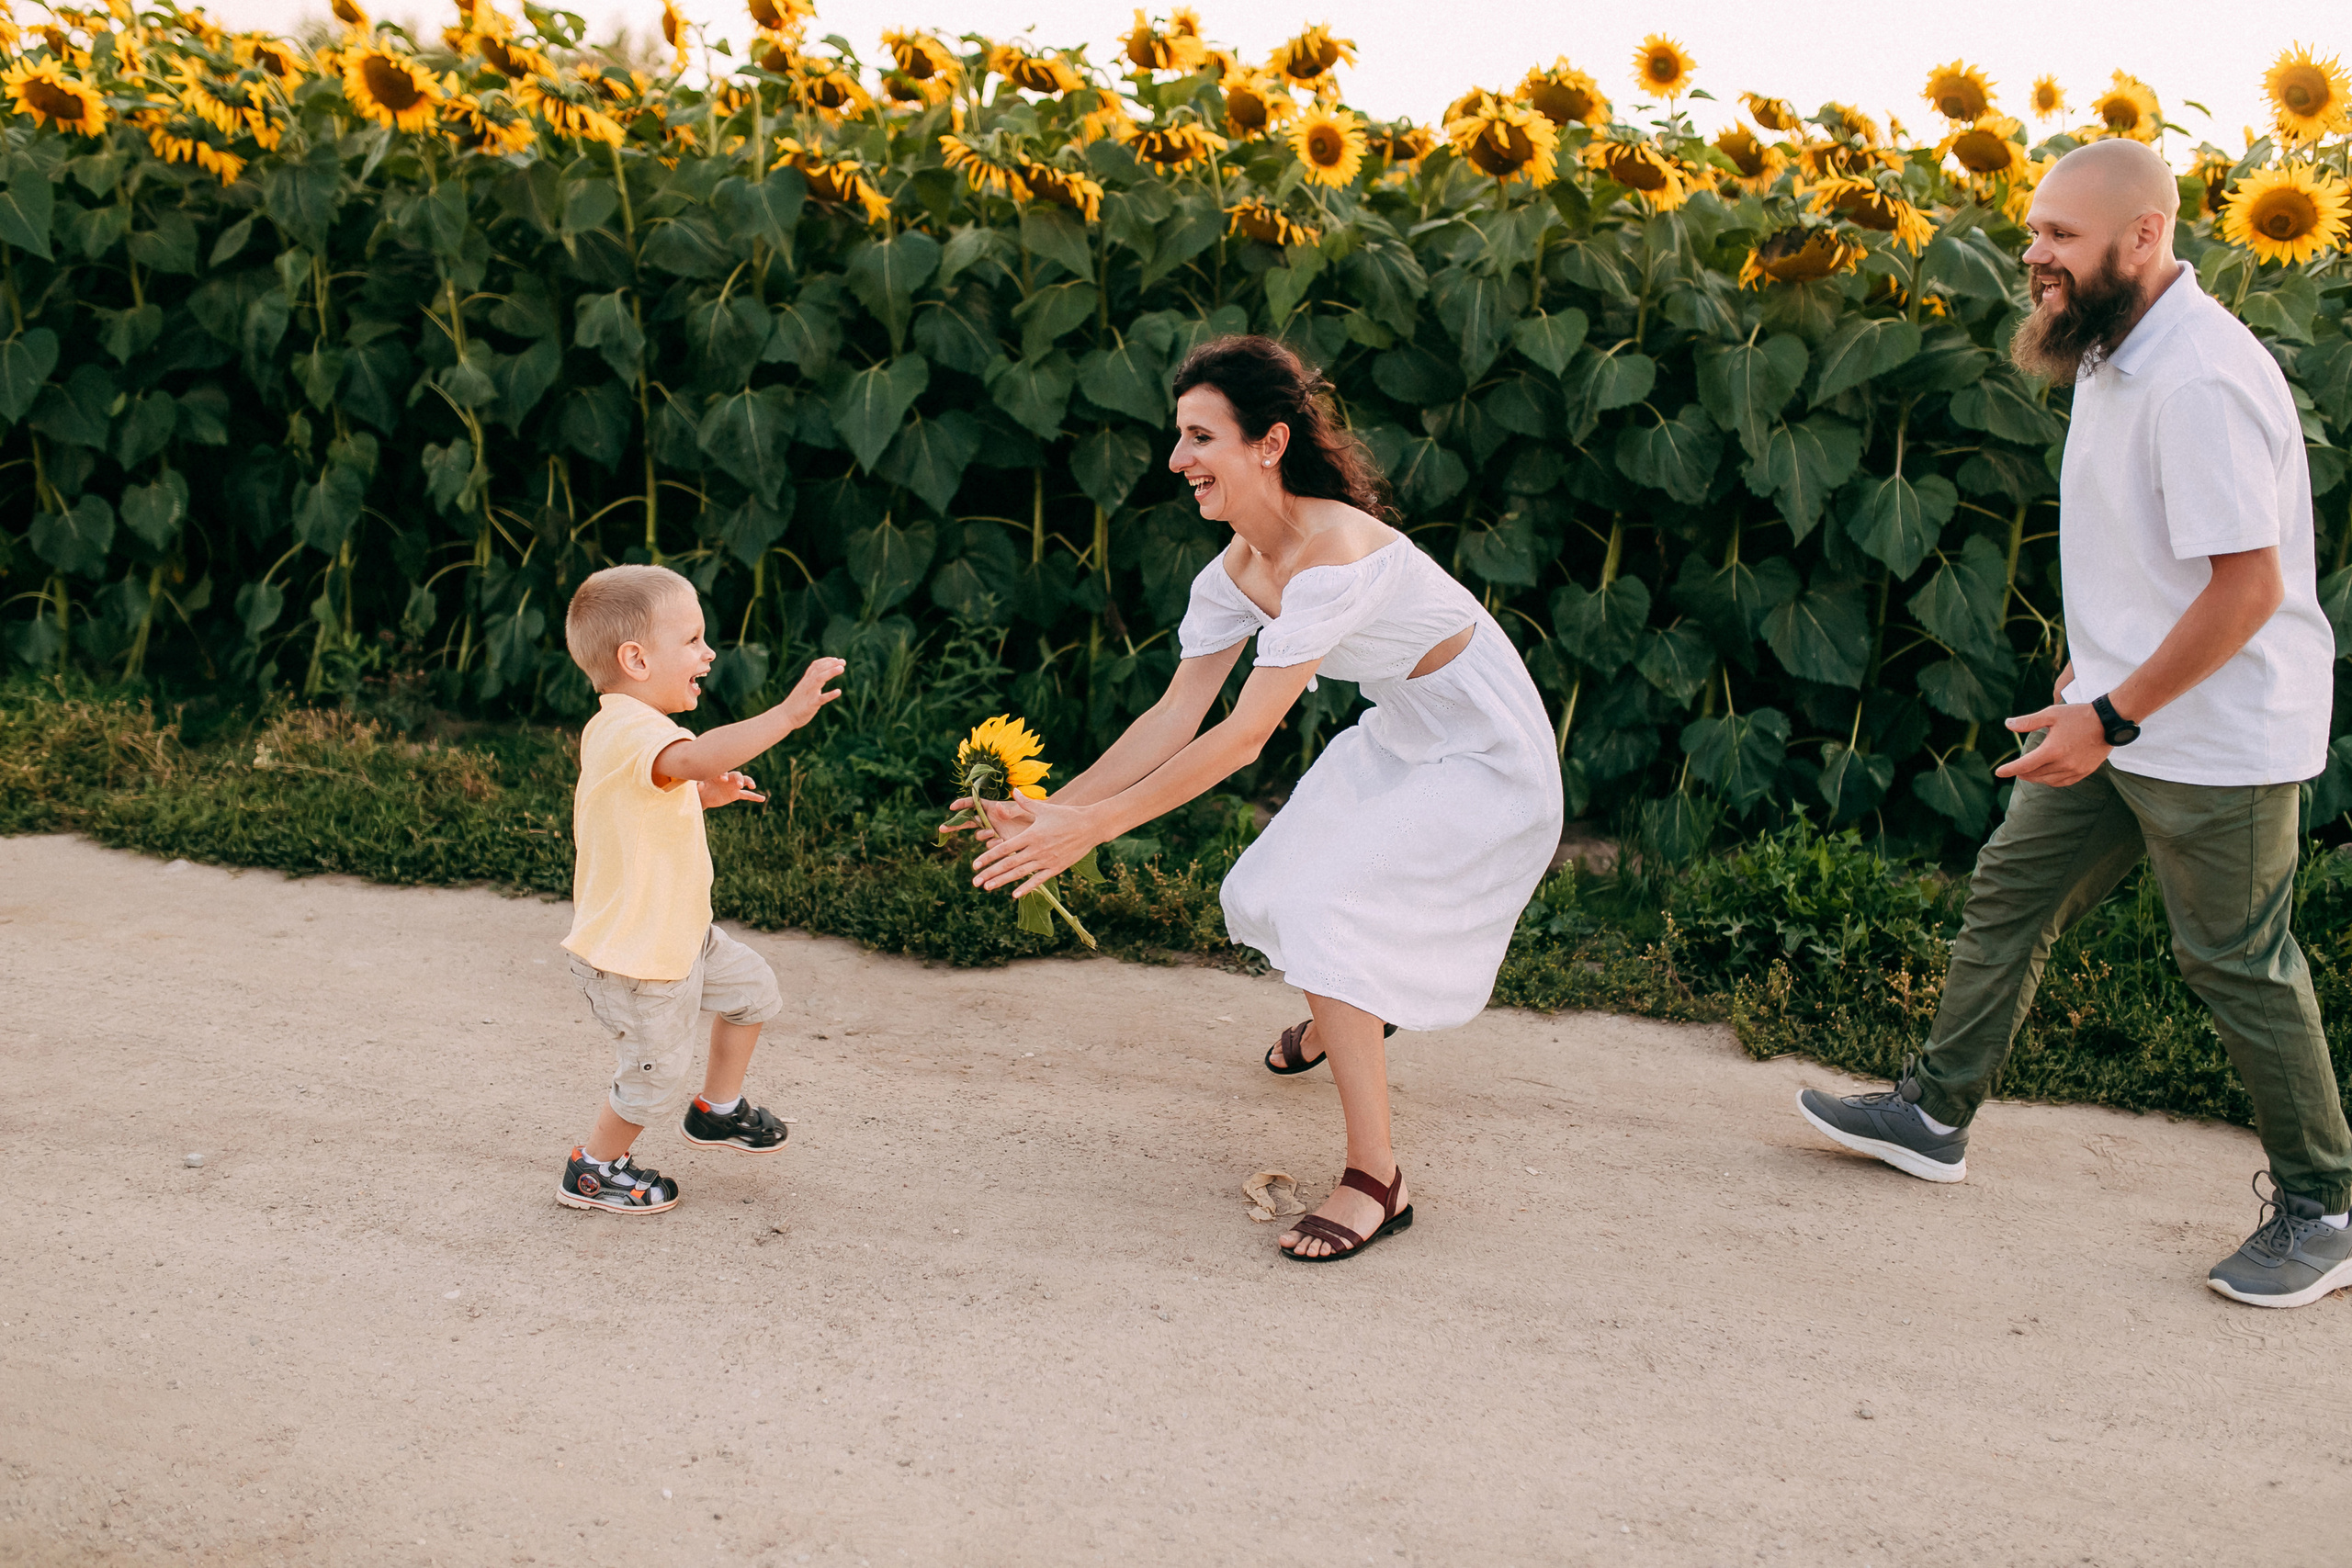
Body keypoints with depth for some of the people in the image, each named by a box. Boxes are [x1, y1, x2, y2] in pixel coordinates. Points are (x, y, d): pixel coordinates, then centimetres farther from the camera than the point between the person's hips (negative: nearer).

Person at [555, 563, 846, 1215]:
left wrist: (703, 795, 11)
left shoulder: (626, 729, 7)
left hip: (679, 934, 10)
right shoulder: (628, 730, -28)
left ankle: (718, 1107, 39)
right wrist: (787, 713, -52)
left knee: (752, 988, 20)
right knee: (656, 1077, 6)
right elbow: (691, 757, -50)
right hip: (634, 955, -10)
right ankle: (593, 1169, 30)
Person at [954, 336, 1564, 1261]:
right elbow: (1177, 716, -5)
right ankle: (1348, 1015, 50)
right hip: (1400, 740, 9)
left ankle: (1376, 1181, -8)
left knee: (1325, 911, -19)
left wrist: (1091, 828, -35)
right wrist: (1049, 807, -12)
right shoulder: (1236, 572, -6)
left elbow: (1242, 738, -36)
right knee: (1271, 897, 14)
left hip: (1488, 756, -9)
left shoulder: (1335, 554, -33)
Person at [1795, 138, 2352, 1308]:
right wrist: (2086, 675, 21)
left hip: (2216, 741, -9)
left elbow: (2248, 588, -27)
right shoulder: (2114, 353, 6)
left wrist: (2109, 718, -23)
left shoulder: (2200, 384, -25)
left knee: (2237, 965, 2)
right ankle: (1936, 1112, 27)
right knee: (2010, 892, 13)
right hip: (2120, 709, 9)